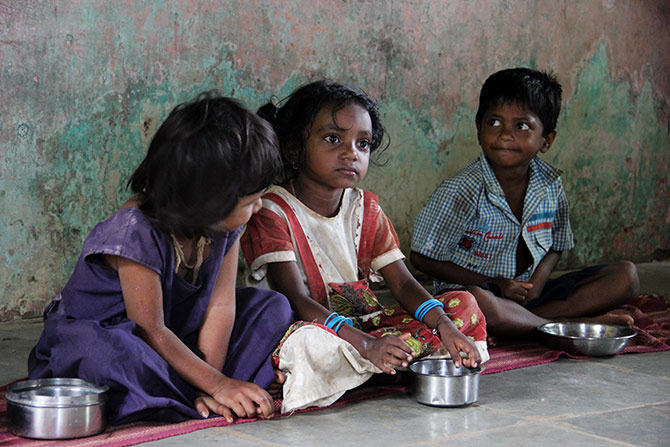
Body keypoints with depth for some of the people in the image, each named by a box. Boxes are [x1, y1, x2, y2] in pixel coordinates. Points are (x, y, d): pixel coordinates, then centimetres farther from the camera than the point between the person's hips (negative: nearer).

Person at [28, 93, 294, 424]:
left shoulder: (225, 223, -9)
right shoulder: (138, 233, -30)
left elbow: (221, 306, -11)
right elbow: (150, 331, -26)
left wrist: (211, 382, -20)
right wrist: (217, 384, -23)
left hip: (173, 342, 7)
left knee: (273, 307, -3)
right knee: (93, 348, -43)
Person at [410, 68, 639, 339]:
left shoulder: (550, 184, 0)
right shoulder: (462, 191, -14)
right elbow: (422, 258, -10)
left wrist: (540, 276, -10)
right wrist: (494, 284, -14)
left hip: (531, 294, 5)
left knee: (625, 276, -5)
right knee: (476, 301, -42)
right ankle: (573, 323, -22)